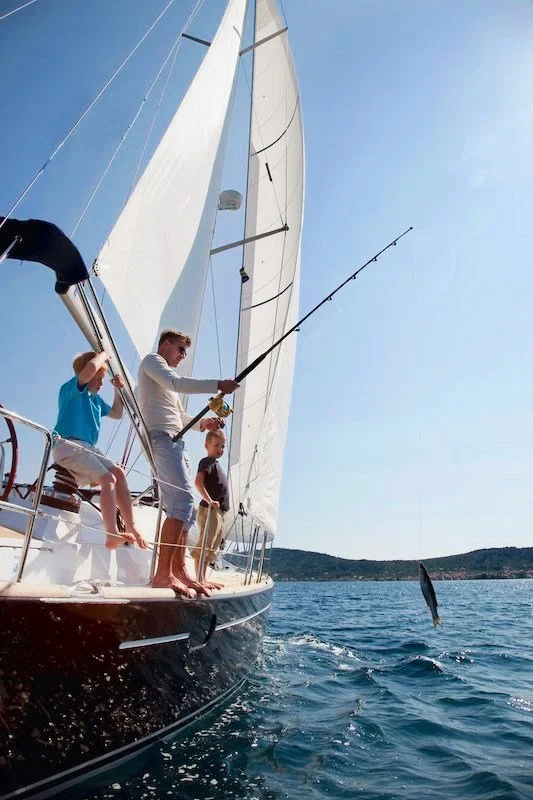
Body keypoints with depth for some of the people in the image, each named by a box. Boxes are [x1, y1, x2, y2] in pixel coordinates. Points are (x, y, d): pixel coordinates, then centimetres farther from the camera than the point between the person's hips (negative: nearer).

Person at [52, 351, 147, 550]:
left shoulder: (96, 399, 22)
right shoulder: (71, 389, -2)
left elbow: (117, 414, 35)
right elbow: (91, 367, -22)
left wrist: (118, 390, 23)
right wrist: (104, 354, -2)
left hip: (88, 448, 9)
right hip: (68, 446, -9)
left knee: (118, 472, -9)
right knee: (108, 479, -24)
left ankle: (131, 528, -9)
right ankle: (112, 535, -30)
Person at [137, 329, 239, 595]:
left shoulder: (167, 383, 34)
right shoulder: (152, 360, 7)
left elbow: (181, 418, 30)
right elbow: (176, 383, -13)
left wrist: (203, 423, 11)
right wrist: (217, 385, -15)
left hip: (176, 443, 10)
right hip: (161, 439, -10)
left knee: (184, 506, 3)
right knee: (183, 502, -22)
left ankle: (178, 571, 5)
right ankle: (163, 574, -23)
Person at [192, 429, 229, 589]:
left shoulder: (216, 464, 22)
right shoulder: (207, 462, -7)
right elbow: (198, 481, -23)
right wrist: (209, 500, -27)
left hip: (220, 512, 10)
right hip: (210, 510, -10)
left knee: (212, 548, 13)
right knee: (204, 545, -10)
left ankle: (203, 579, 18)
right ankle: (199, 579, -9)